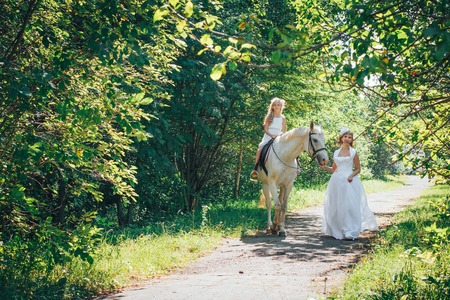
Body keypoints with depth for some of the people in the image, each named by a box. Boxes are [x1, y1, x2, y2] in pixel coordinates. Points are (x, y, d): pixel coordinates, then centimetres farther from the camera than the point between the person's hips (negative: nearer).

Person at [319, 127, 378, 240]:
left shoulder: (353, 152, 3)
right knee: (336, 206, 1)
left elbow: (358, 169, 5)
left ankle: (351, 231, -11)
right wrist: (325, 167, 1)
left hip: (349, 181, -4)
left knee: (350, 205, -12)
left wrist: (352, 175, -14)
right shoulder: (336, 153, 13)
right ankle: (337, 230, 10)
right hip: (337, 181, 4)